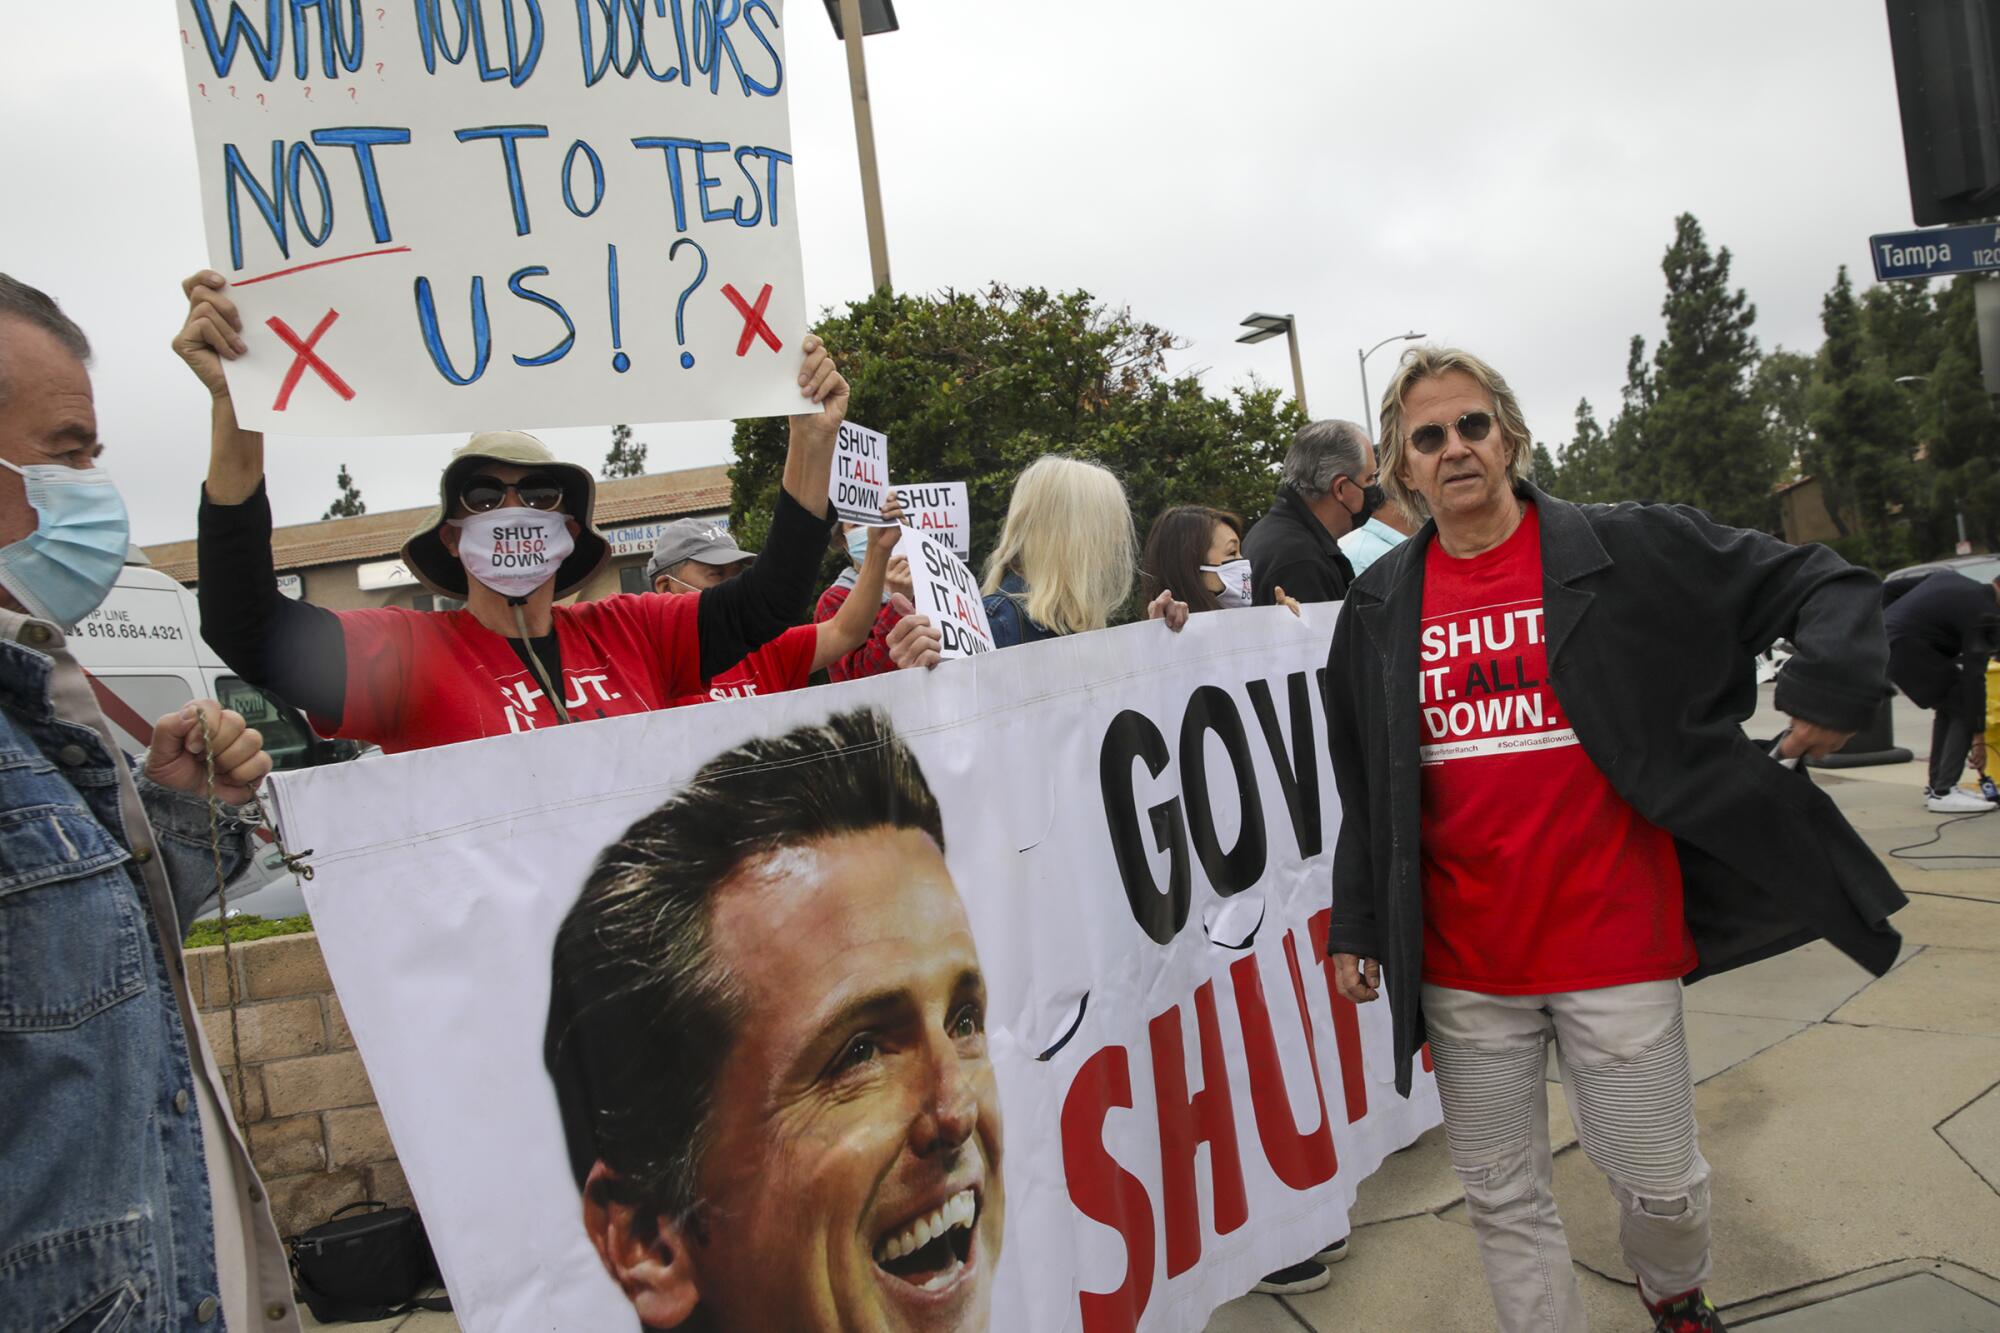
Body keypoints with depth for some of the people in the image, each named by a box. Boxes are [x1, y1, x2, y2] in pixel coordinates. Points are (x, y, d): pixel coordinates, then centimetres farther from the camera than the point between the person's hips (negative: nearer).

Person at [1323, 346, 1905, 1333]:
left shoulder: (1631, 549, -2)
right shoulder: (1379, 608, 5)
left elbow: (1821, 587, 3)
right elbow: (1365, 788, 10)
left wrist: (1831, 685, -16)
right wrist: (1358, 927, 10)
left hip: (1614, 947, -1)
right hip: (1463, 966, 2)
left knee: (1660, 1186, 14)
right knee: (1503, 1205, 12)